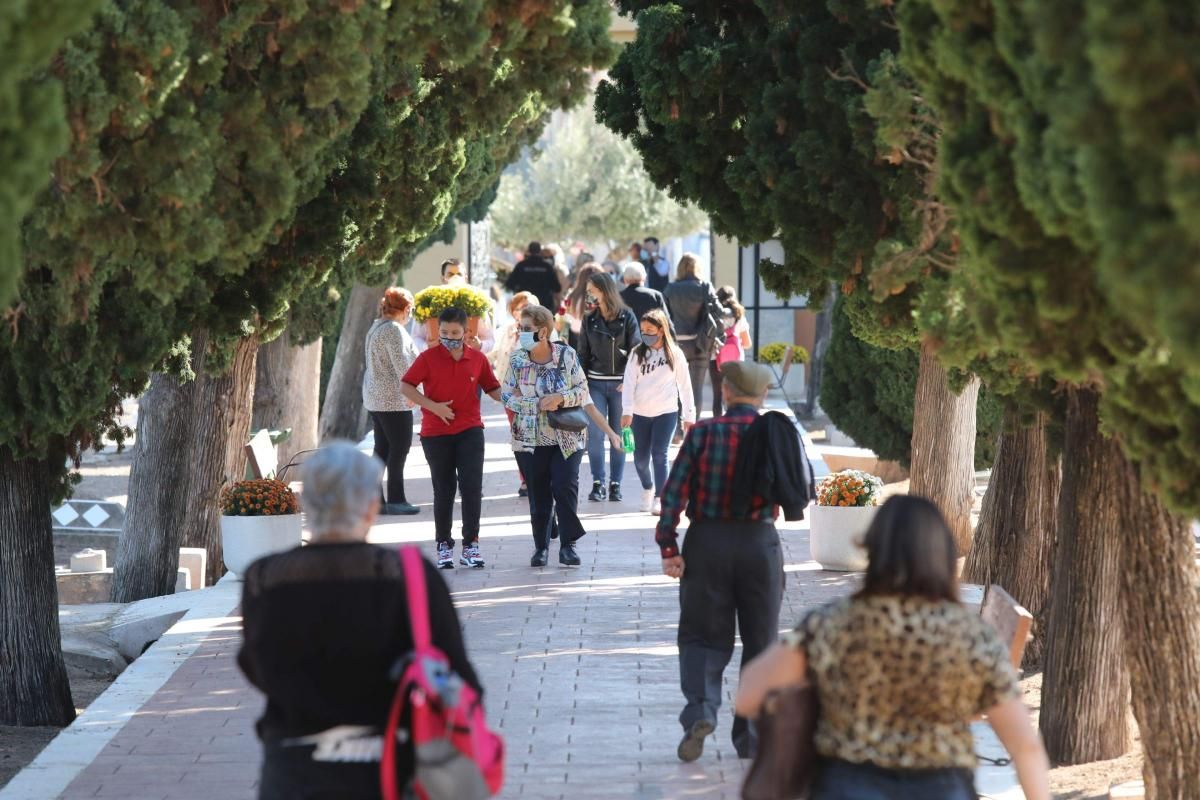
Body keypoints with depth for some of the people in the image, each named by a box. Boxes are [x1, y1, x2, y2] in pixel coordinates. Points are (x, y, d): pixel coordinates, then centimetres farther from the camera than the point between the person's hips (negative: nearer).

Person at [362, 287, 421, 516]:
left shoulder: (376, 328, 16)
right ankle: (395, 500, -2)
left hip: (374, 398, 10)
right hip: (393, 399, -10)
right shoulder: (394, 330, -16)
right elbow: (401, 363, -20)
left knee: (382, 449, 12)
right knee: (400, 447, -3)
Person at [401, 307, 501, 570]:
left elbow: (493, 389, 11)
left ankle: (471, 544, -1)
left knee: (472, 487, -7)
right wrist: (434, 406, -13)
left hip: (470, 431, 1)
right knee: (443, 490, 6)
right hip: (435, 434, -1)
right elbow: (405, 386, -3)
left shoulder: (478, 359, 3)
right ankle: (444, 545, 16)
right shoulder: (429, 357, -3)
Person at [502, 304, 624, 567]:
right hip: (531, 439, 1)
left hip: (567, 437, -1)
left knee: (566, 487, -9)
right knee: (538, 494, 5)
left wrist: (560, 398, -22)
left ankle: (567, 545, 2)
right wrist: (537, 405, -16)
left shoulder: (567, 355, -6)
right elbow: (507, 395, -2)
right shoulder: (517, 359, -3)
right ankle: (541, 546, 17)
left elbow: (583, 392, -3)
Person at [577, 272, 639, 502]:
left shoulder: (627, 317, -2)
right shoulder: (589, 319, 6)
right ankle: (597, 483, 1)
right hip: (596, 383, 2)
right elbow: (583, 353, 8)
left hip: (620, 384, -2)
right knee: (595, 434, -4)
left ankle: (615, 484, 9)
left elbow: (635, 350, -2)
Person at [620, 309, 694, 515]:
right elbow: (629, 382, -4)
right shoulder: (637, 354, 2)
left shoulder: (674, 354, 0)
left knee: (659, 454, -11)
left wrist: (689, 415, 2)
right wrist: (627, 411, -16)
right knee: (640, 457, 8)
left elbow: (684, 385, 3)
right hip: (641, 413, 2)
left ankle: (659, 498, -7)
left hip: (666, 412, -2)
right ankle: (647, 488, 34)